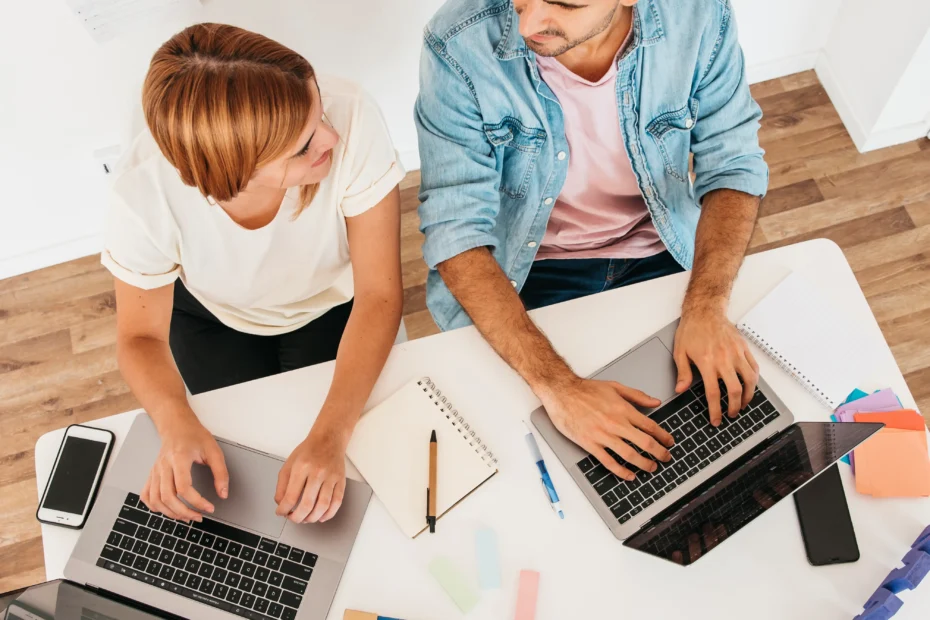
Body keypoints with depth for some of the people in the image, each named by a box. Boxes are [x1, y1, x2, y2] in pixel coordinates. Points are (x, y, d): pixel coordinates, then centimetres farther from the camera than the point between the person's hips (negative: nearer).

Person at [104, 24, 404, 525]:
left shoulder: (352, 117, -39)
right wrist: (177, 424, -39)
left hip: (335, 304, 0)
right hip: (216, 319, 1)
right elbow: (141, 335, -17)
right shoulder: (144, 192, -35)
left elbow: (379, 293, -30)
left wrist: (330, 435, -42)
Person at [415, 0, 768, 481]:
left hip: (661, 254, 3)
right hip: (532, 271, -2)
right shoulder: (458, 46, -26)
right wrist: (555, 384, -37)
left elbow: (733, 162, -9)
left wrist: (706, 308, -26)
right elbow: (455, 230, -27)